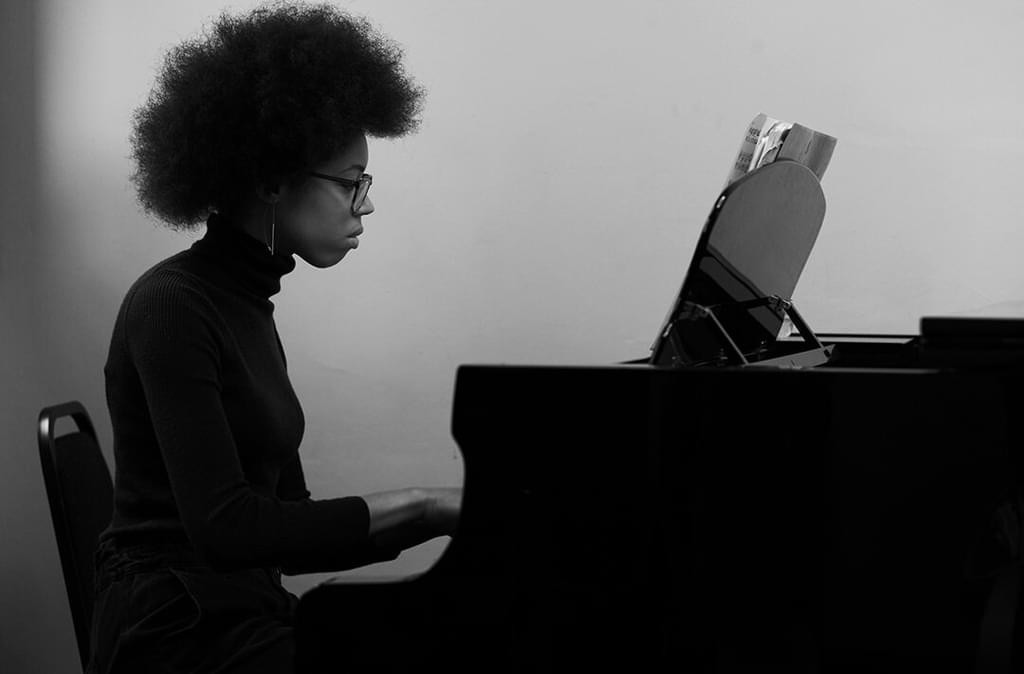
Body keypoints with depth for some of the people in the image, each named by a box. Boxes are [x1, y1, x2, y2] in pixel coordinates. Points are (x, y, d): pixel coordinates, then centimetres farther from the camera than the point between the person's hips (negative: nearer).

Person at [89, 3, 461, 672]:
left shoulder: (248, 309, 14)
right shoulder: (172, 306, -12)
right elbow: (225, 526, -22)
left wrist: (444, 514, 2)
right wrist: (423, 506, -19)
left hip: (246, 610, 8)